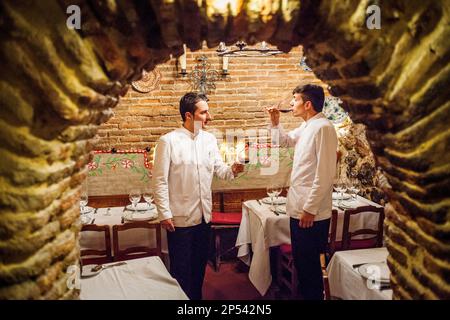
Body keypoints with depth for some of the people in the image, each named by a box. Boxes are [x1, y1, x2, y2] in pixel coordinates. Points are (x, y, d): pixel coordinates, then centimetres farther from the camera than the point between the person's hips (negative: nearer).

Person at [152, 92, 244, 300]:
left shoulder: (209, 139, 5)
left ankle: (196, 296, 38)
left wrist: (232, 170, -16)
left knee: (199, 266, 20)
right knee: (181, 269, 10)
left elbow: (219, 170, 6)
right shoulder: (168, 141, -12)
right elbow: (160, 181, -12)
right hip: (180, 218, -5)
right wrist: (164, 214, -14)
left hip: (204, 216, 6)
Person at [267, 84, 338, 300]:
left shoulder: (323, 128, -17)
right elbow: (284, 141, 30)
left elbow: (325, 174, -22)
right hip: (298, 208, 9)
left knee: (309, 265, 5)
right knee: (300, 260, 21)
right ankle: (304, 294, 36)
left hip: (311, 212, -9)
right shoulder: (305, 127, 11)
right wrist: (275, 122, 12)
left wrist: (310, 209, -21)